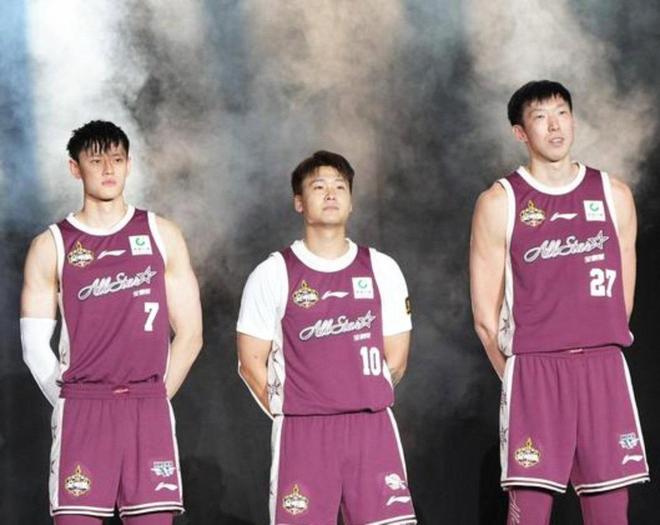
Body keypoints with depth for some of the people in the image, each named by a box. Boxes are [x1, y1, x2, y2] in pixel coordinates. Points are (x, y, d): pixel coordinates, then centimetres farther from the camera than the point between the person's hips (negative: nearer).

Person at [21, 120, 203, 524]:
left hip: (149, 414, 1)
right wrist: (73, 405, 1)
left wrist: (154, 399, 4)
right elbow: (35, 345, 6)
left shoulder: (162, 236, 9)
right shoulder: (52, 247, 6)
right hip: (80, 413, -1)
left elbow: (189, 334, 8)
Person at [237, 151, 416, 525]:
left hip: (372, 426, 2)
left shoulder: (381, 269, 10)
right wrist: (289, 411, 2)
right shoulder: (273, 274, 4)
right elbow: (252, 363, 3)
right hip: (301, 434, -2)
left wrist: (365, 402, 8)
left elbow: (396, 357, 12)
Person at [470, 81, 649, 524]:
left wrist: (594, 359, 11)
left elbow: (623, 297, 14)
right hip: (533, 369, -3)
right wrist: (516, 374, 4)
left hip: (604, 369, 3)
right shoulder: (500, 203, 1)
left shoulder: (613, 195, 9)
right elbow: (486, 316, 2)